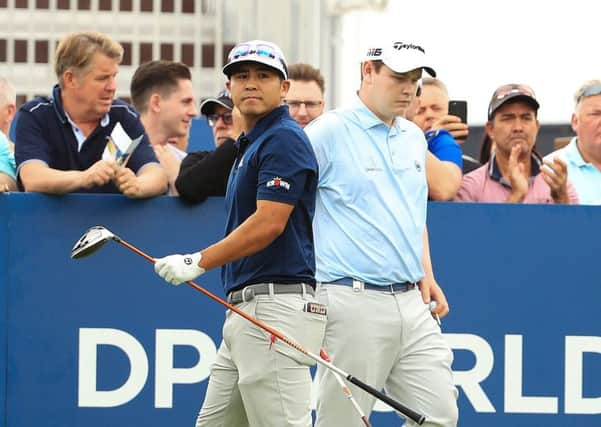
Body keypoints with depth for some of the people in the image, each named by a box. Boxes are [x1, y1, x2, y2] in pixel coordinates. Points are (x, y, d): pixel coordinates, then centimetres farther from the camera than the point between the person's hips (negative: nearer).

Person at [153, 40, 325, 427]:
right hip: (245, 308, 11)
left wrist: (199, 262, -14)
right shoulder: (250, 144, 22)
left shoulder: (284, 138, -9)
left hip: (276, 307, -11)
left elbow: (269, 223, -18)